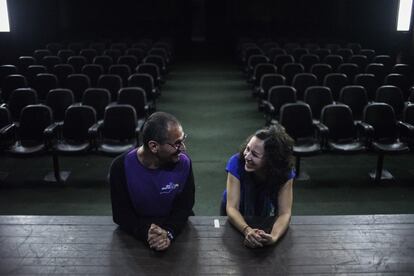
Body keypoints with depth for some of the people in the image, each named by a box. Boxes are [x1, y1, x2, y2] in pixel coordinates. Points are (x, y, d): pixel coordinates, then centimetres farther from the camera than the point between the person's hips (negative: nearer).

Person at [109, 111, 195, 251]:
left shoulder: (183, 163, -15)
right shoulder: (121, 167, -18)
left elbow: (184, 206, -12)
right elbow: (121, 214, -15)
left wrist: (169, 233, -31)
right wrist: (146, 232, -34)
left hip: (177, 227, 0)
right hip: (138, 229, 0)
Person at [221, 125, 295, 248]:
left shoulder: (284, 170, -29)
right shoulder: (237, 162, -32)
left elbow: (284, 213, -31)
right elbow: (232, 207, -34)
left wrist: (273, 237, -51)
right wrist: (247, 230, -52)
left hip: (265, 216, 1)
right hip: (236, 215, -1)